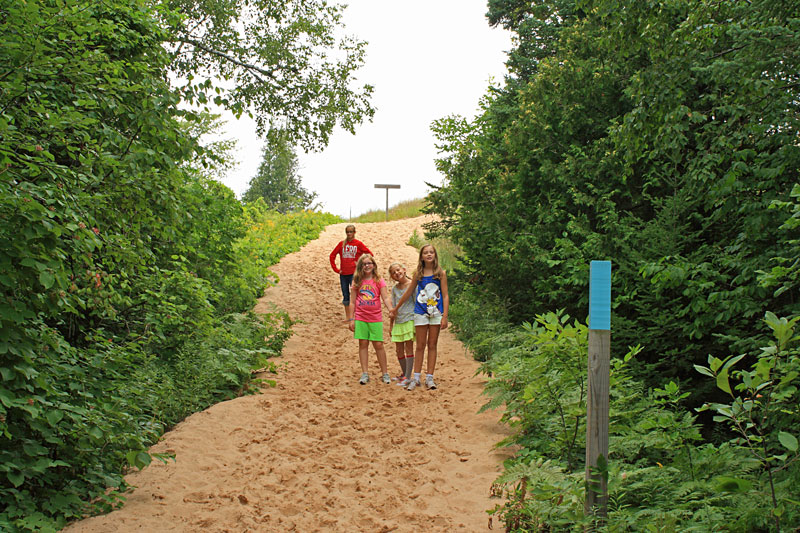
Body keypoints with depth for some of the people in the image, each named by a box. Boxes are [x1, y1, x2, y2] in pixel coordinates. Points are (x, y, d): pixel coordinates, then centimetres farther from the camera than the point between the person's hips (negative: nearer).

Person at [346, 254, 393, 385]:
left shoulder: (379, 281, 1)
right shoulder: (357, 282, 5)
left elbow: (385, 298, -6)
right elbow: (352, 302, 7)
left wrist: (391, 309, -23)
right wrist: (351, 319, 2)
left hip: (376, 318, -1)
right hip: (360, 318, 1)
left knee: (378, 345, 0)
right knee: (363, 344, 3)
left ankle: (385, 373, 11)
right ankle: (365, 374, 9)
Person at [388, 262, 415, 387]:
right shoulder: (394, 289, 10)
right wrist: (391, 325, 15)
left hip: (410, 319, -5)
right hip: (398, 322, 5)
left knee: (408, 348, -5)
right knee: (399, 350, 7)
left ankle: (407, 377, -4)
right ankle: (404, 373, 25)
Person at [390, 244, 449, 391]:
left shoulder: (441, 273, -1)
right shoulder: (418, 273, 3)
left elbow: (445, 296, -2)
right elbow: (409, 292, 15)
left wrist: (445, 317, -10)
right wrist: (396, 308, 22)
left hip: (436, 312, -1)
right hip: (421, 312, 1)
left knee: (432, 345, 5)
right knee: (420, 345, 5)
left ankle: (429, 378, 9)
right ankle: (416, 378, 9)